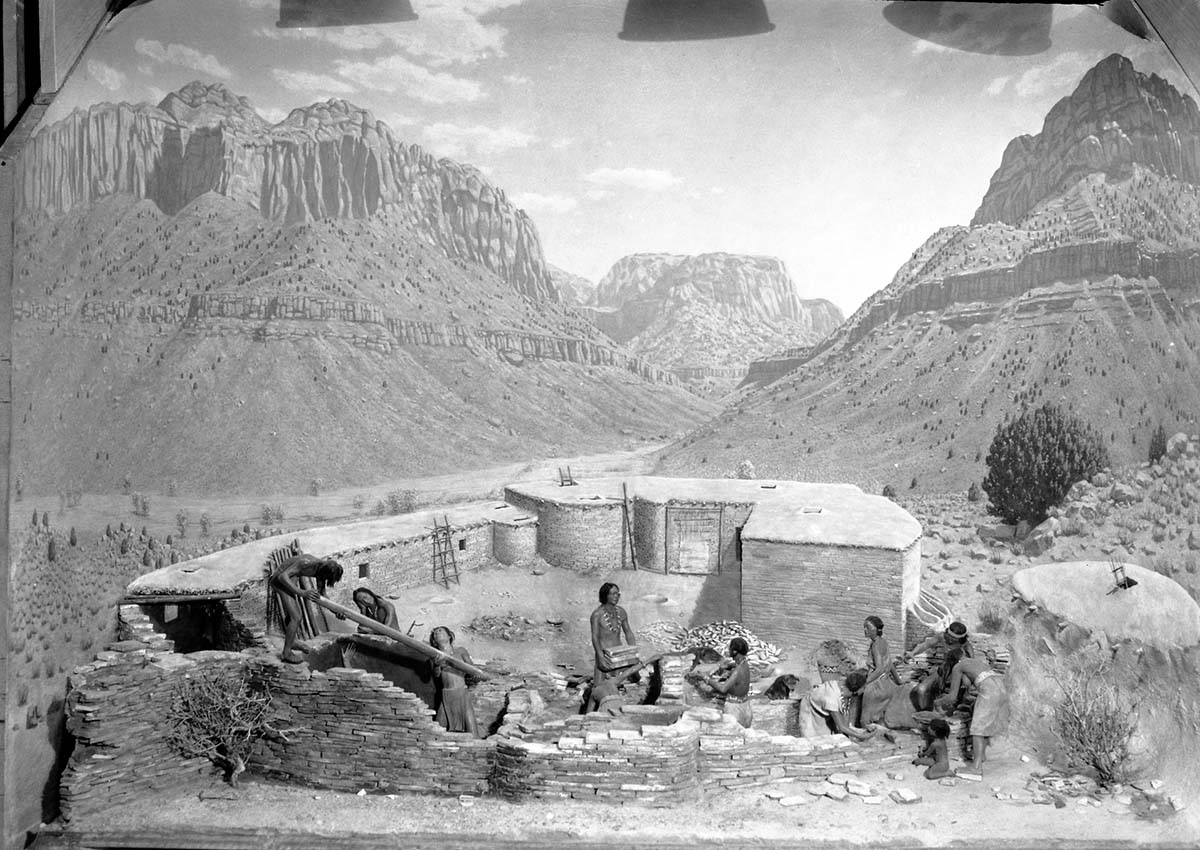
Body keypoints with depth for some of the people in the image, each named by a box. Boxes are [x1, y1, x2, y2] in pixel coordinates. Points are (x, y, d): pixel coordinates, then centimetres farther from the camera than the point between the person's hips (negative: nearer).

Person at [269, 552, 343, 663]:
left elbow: (322, 593, 0)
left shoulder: (322, 568, -8)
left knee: (296, 615, 23)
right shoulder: (306, 563, -33)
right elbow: (282, 577, -37)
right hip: (280, 581, -9)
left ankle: (291, 642, 45)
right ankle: (286, 653, -1)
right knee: (296, 617, -12)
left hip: (291, 580, 9)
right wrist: (301, 592, -42)